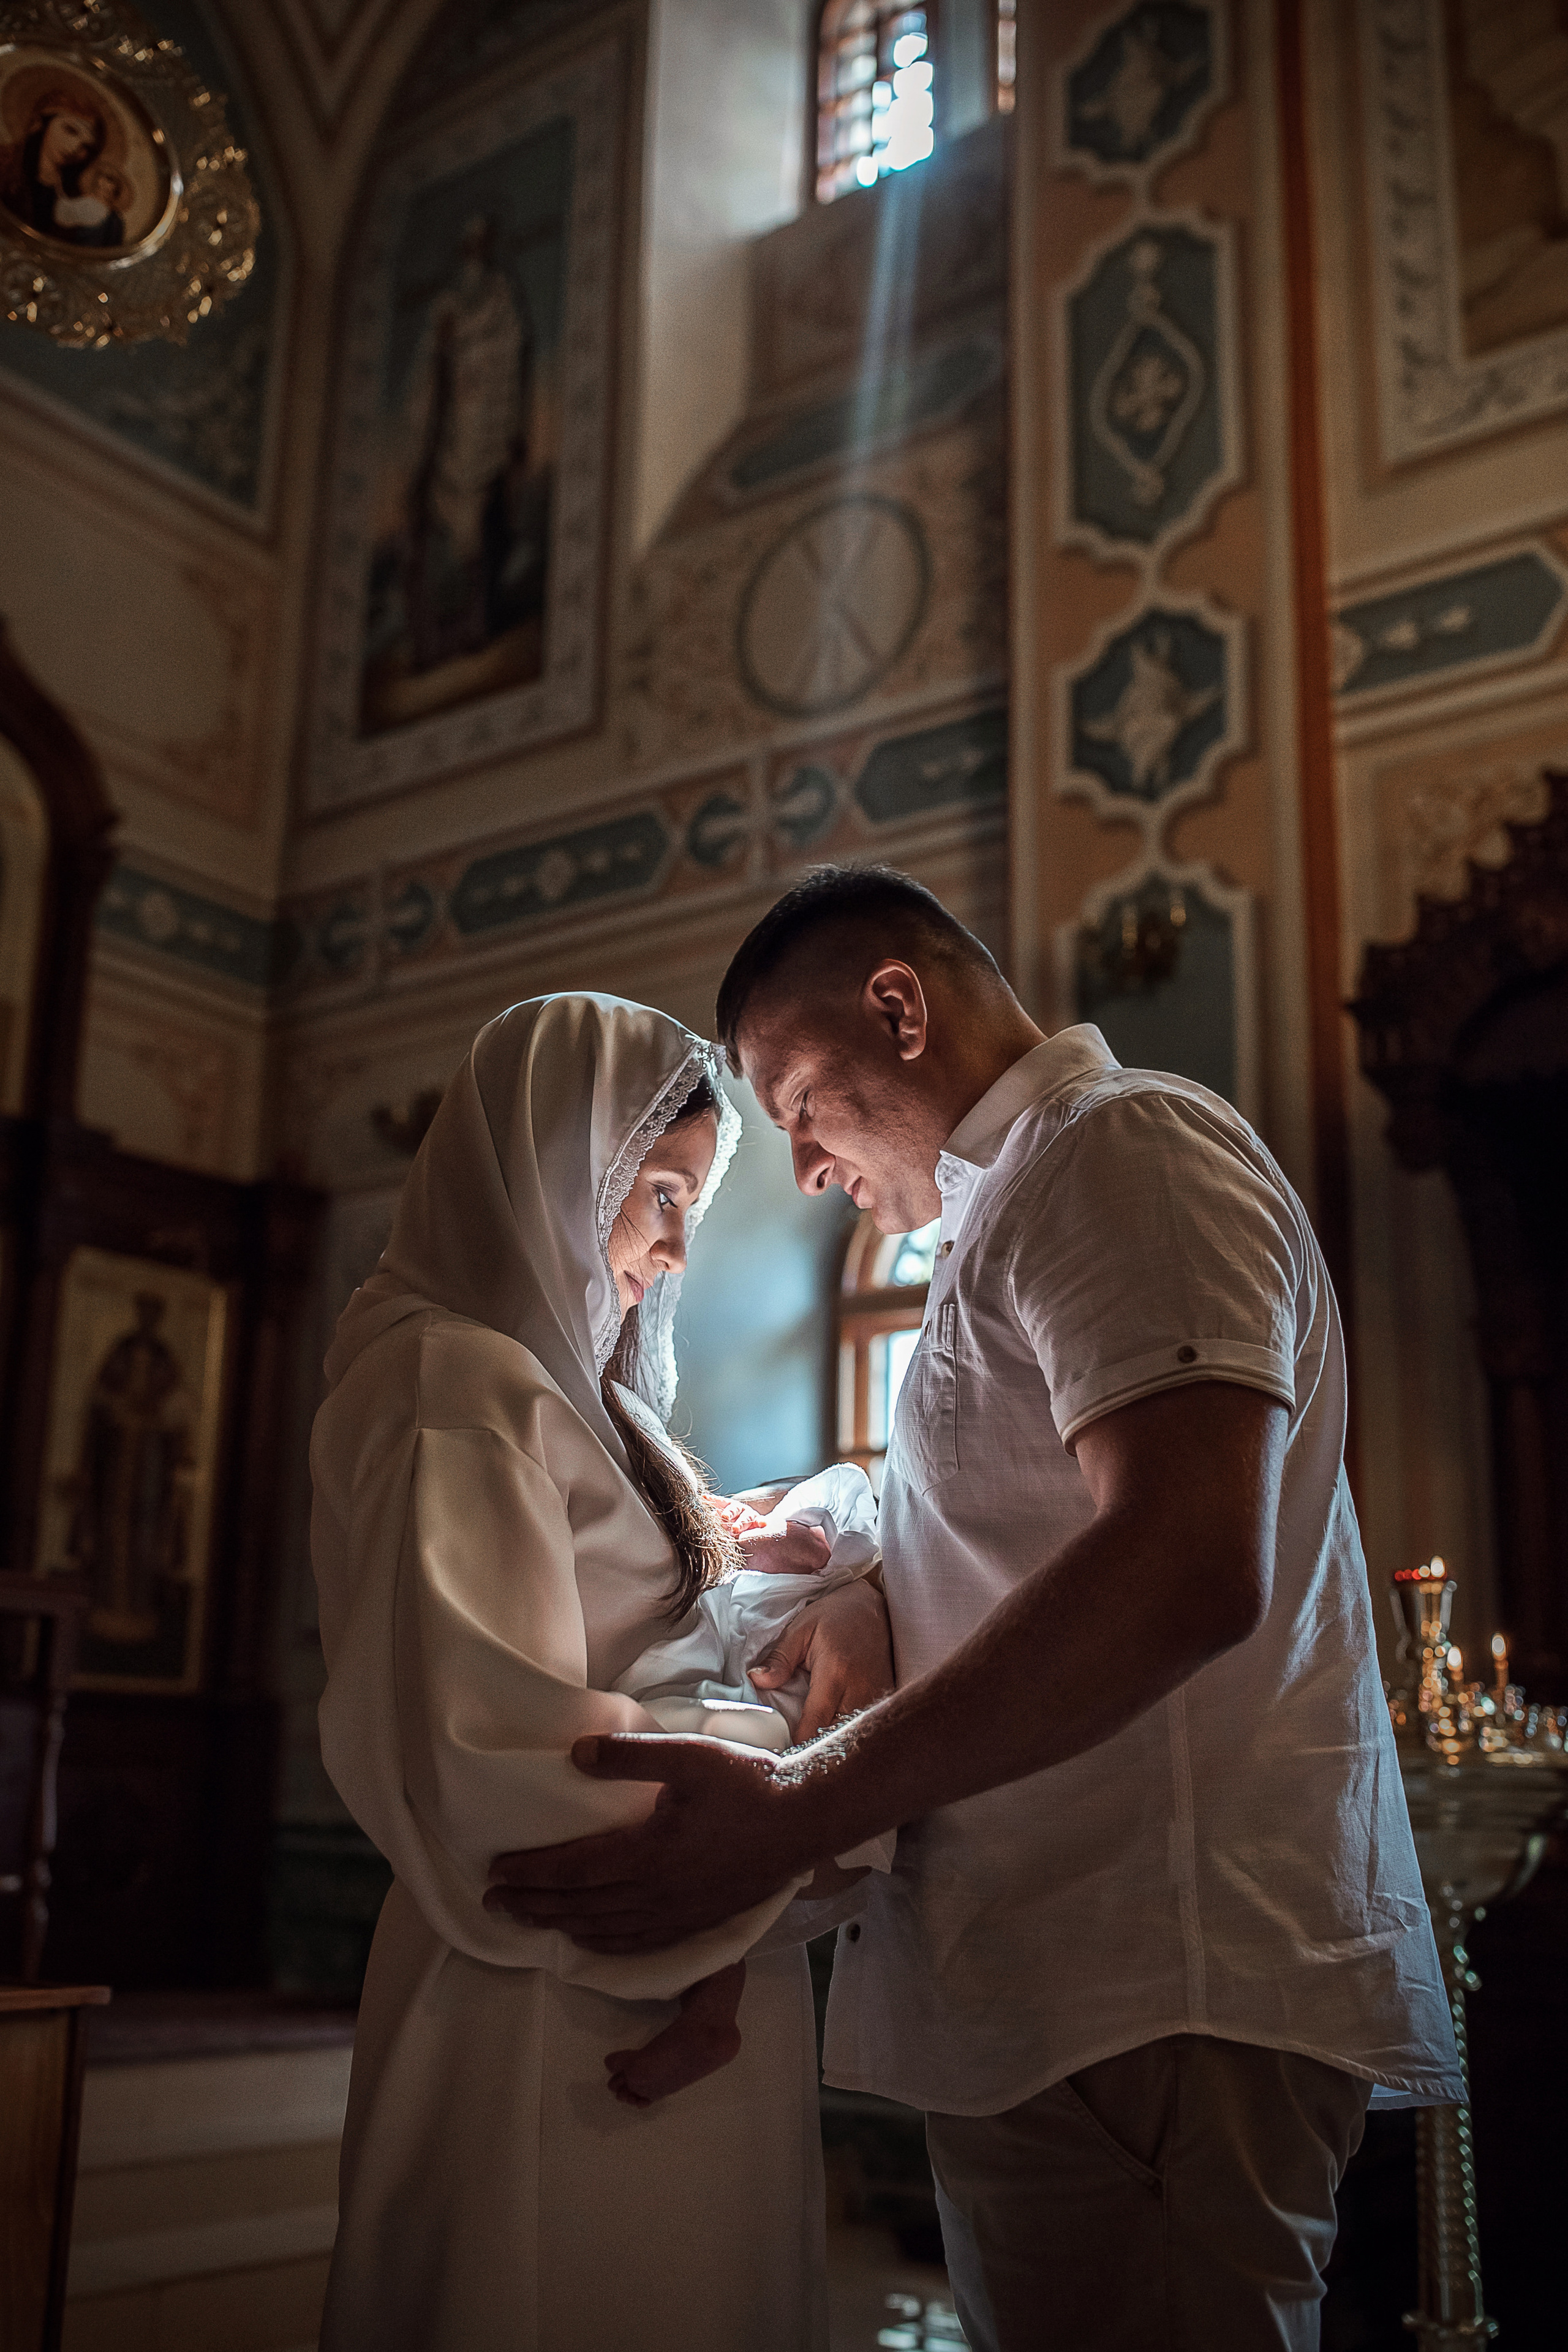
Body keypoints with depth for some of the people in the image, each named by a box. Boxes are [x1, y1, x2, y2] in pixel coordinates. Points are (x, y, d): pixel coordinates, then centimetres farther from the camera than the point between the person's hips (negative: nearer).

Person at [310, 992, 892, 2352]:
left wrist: (845, 1603, -4)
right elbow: (505, 1755, -26)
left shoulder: (583, 1398, 15)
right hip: (566, 2027, -10)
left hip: (685, 2007, 10)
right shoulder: (462, 1391, -17)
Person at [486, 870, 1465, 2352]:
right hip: (1064, 1991, 10)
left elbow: (1187, 1570, -25)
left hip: (1149, 2000, -10)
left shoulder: (1119, 1145, -10)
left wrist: (790, 1812, -22)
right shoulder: (1028, 1199, 24)